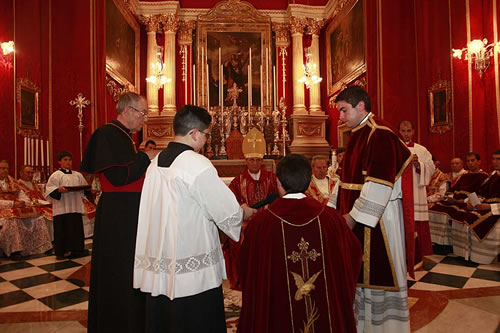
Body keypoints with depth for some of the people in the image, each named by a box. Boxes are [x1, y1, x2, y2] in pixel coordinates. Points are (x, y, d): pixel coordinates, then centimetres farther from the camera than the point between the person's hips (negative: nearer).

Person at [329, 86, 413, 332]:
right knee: (359, 274, 16)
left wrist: (353, 217, -18)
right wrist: (332, 208, 10)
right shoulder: (357, 136, 12)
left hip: (377, 222, -9)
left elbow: (379, 185, -22)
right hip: (356, 220, 9)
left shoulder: (381, 135, -16)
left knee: (378, 274, 4)